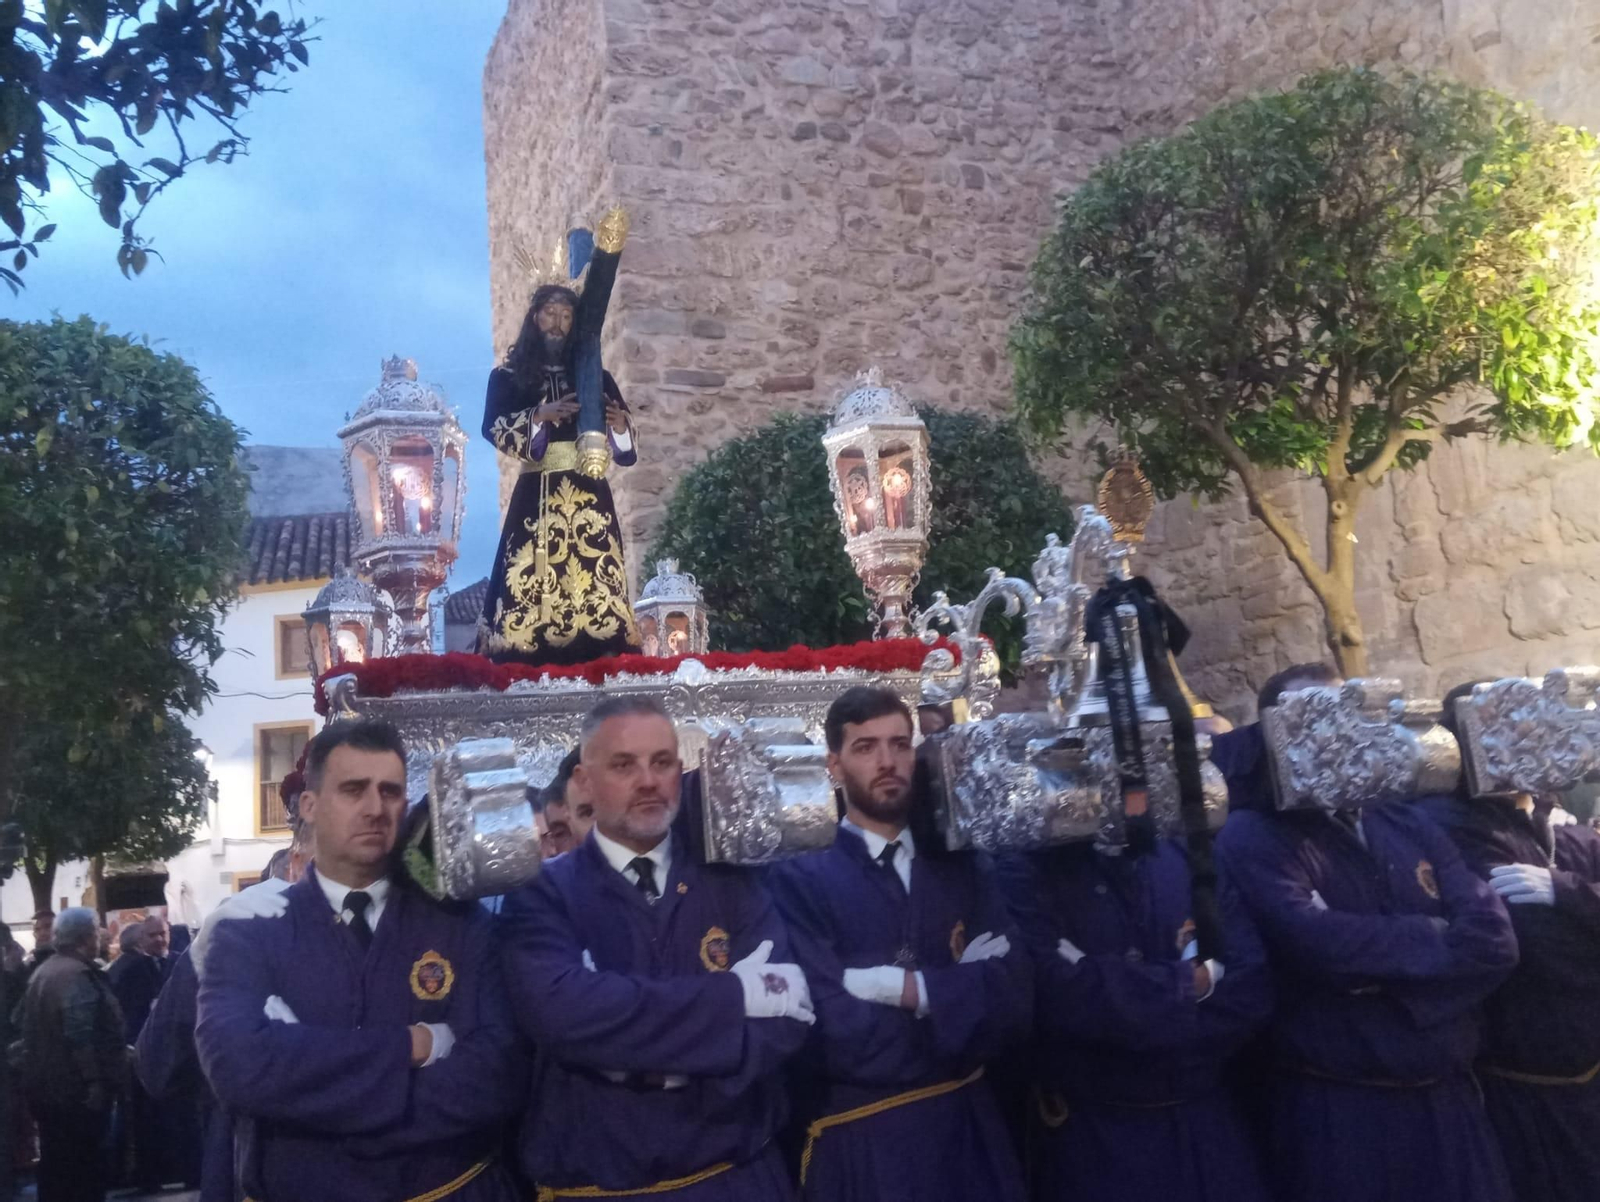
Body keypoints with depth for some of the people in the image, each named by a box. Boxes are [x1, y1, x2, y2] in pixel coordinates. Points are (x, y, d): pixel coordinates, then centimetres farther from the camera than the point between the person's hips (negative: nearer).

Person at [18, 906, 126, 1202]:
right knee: (85, 1167, -2)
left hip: (46, 1086, 10)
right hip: (77, 1089, -10)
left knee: (54, 1166, 15)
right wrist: (96, 1081, -23)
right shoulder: (78, 975, -18)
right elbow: (81, 1035, -26)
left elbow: (31, 1030, 20)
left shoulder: (43, 972, 14)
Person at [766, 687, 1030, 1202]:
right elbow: (837, 1035, -20)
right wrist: (958, 1000, -9)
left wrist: (911, 988, -19)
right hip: (860, 1146, -4)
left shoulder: (961, 870, 5)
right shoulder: (799, 880, -10)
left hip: (972, 1134, 5)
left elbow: (1011, 1004, -6)